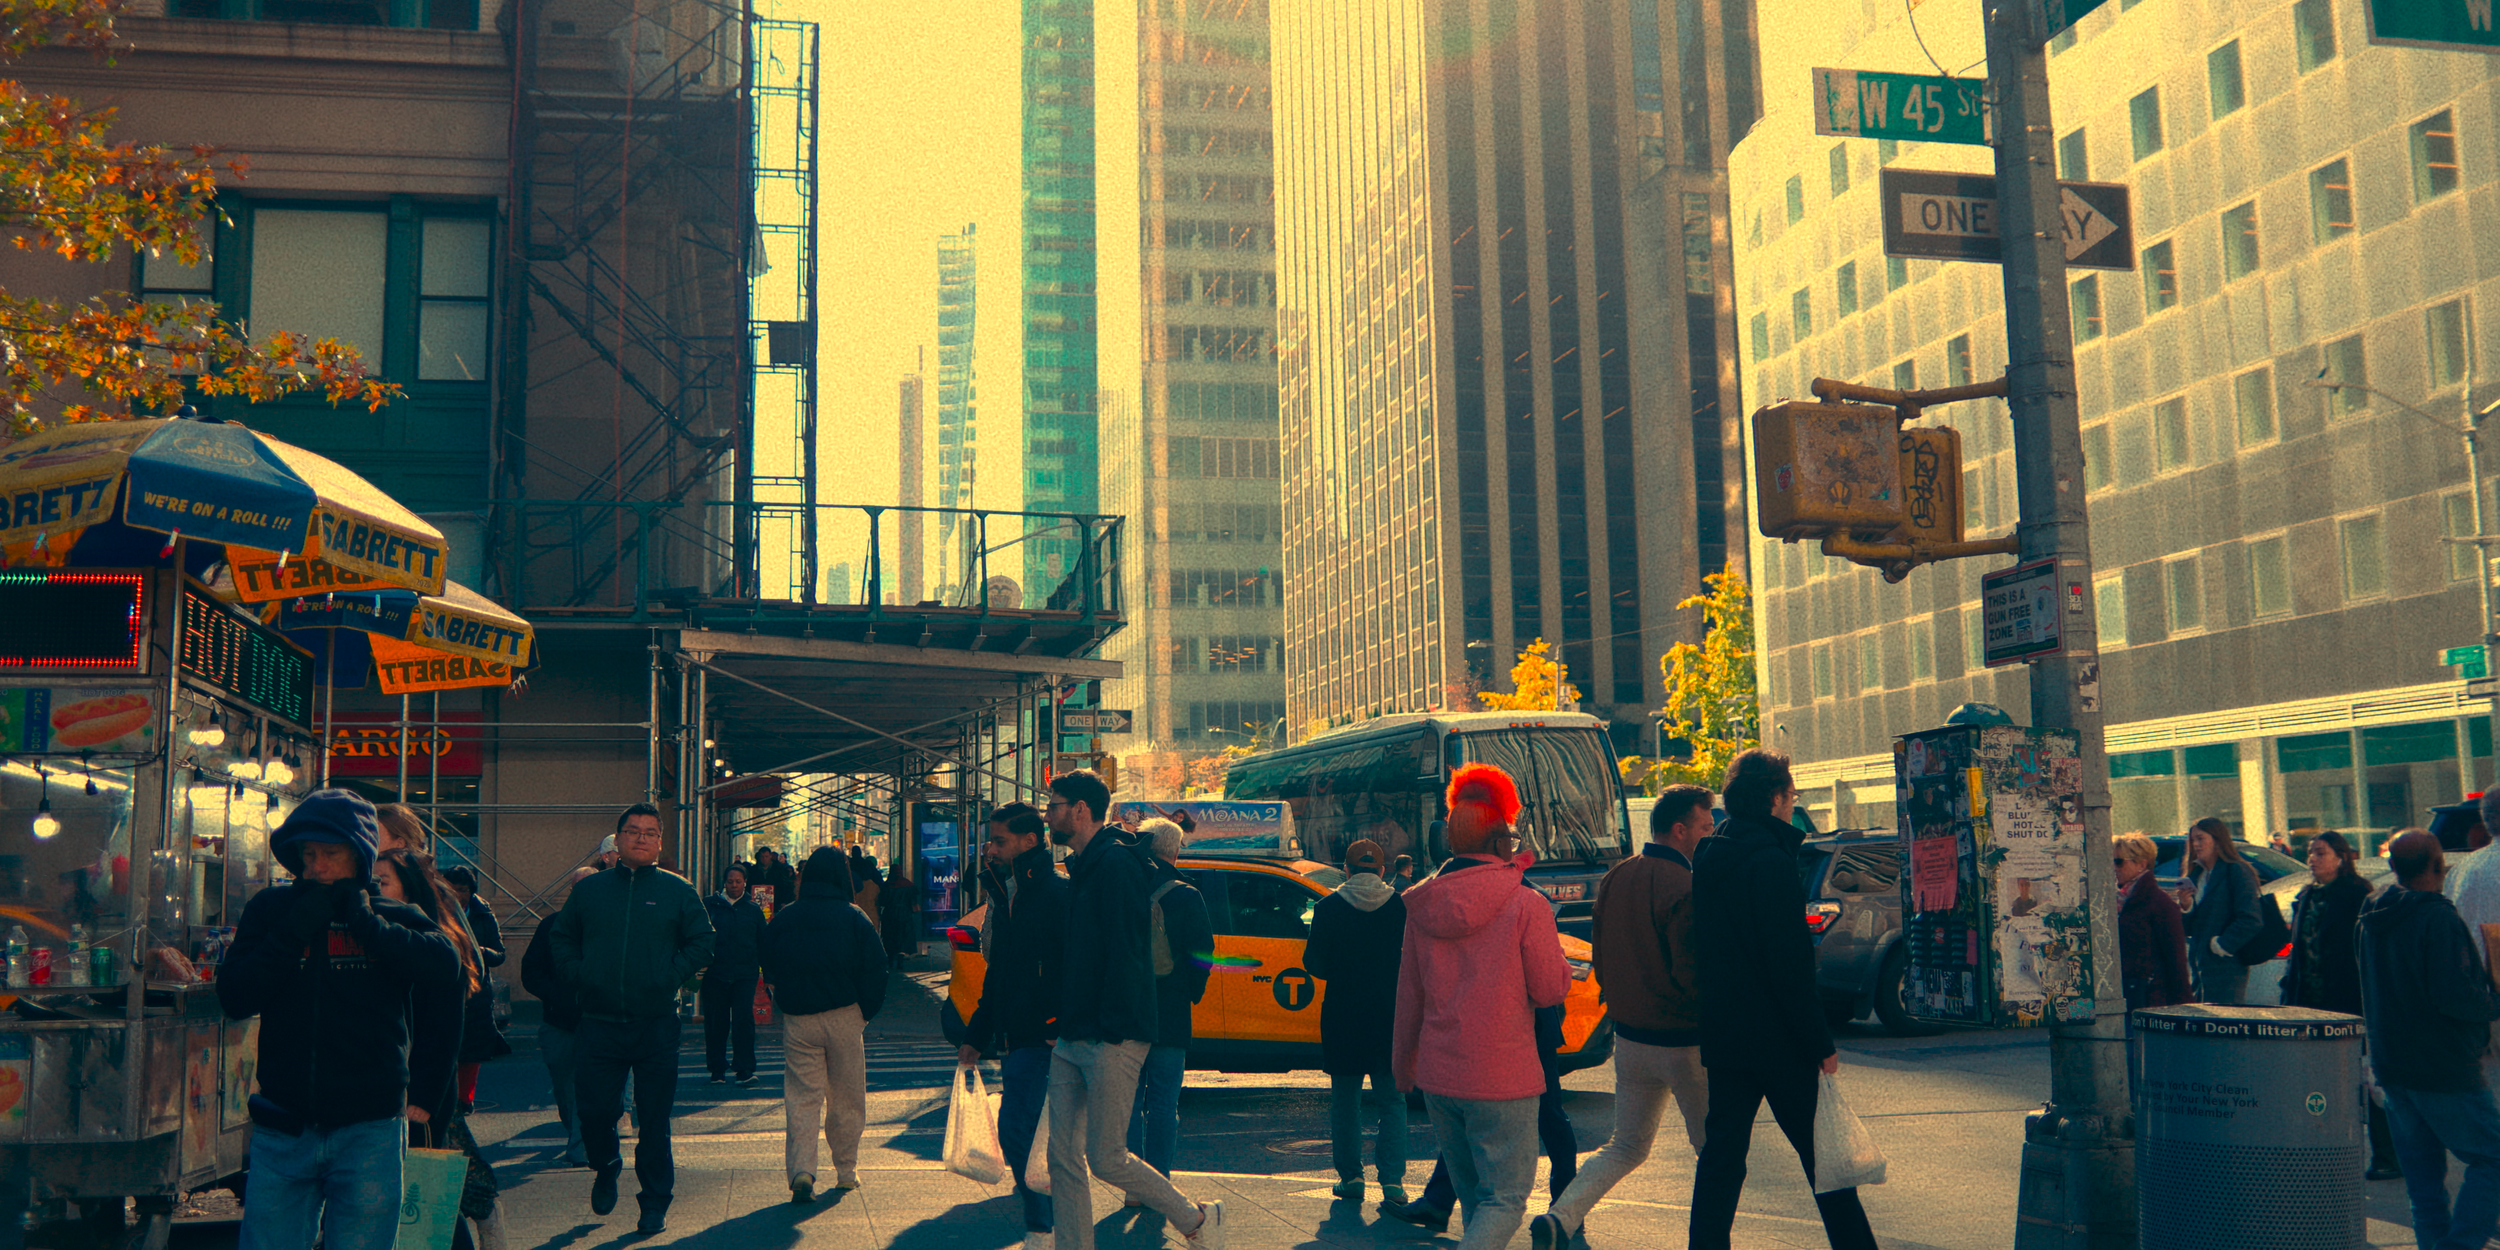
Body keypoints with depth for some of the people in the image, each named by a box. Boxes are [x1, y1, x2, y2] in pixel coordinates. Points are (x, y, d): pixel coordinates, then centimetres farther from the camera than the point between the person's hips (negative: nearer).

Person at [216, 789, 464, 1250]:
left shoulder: (392, 918, 3)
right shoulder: (270, 910, 7)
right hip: (283, 1130, 1)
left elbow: (444, 966, -17)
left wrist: (365, 921, -15)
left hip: (368, 1131, -1)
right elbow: (234, 999, -4)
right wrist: (295, 930, -11)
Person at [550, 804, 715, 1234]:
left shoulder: (678, 891, 4)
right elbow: (563, 937, 17)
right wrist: (578, 975, 0)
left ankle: (655, 1203, 15)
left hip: (656, 1024, -1)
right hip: (599, 1022, 1)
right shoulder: (590, 889, 9)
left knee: (654, 1117, 2)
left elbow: (702, 942, 5)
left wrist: (671, 975, -8)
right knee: (594, 1110, 1)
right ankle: (606, 1168, 33)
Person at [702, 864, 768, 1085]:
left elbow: (762, 943, 15)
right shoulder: (709, 905, 5)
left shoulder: (753, 909, 11)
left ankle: (745, 1069, -4)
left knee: (744, 1020, -7)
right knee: (716, 1022, 4)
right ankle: (717, 1069, 16)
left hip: (745, 974, 0)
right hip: (715, 973, 0)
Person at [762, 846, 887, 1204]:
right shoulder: (855, 919, -4)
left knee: (801, 1097, 2)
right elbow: (875, 970, -5)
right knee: (846, 1100, 10)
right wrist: (866, 1011, 5)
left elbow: (769, 970, 7)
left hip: (798, 1018, 1)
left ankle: (801, 1170, -14)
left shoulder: (783, 919, 2)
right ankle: (846, 1173, 17)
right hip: (844, 1015, -1)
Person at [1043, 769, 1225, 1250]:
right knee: (1063, 1157, 6)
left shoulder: (1115, 863, -13)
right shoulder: (1082, 868, 17)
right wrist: (1067, 1022, 18)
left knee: (1106, 1159, -5)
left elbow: (1123, 952, -19)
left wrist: (1113, 1029, -22)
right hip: (1073, 1039, 9)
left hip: (1110, 1039, -9)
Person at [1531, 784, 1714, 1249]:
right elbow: (1694, 973, -22)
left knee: (1626, 1146, 15)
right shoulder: (1684, 888, -19)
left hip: (1629, 1037, 7)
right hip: (1683, 1042, -7)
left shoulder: (1614, 878, 6)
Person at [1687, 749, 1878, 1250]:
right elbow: (1790, 966, -19)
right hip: (1776, 1039, -7)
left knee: (1721, 1153, 8)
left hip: (1721, 1035, 7)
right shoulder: (1770, 861, -16)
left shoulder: (1709, 862, 10)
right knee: (1820, 1152, 5)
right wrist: (1822, 1042, -14)